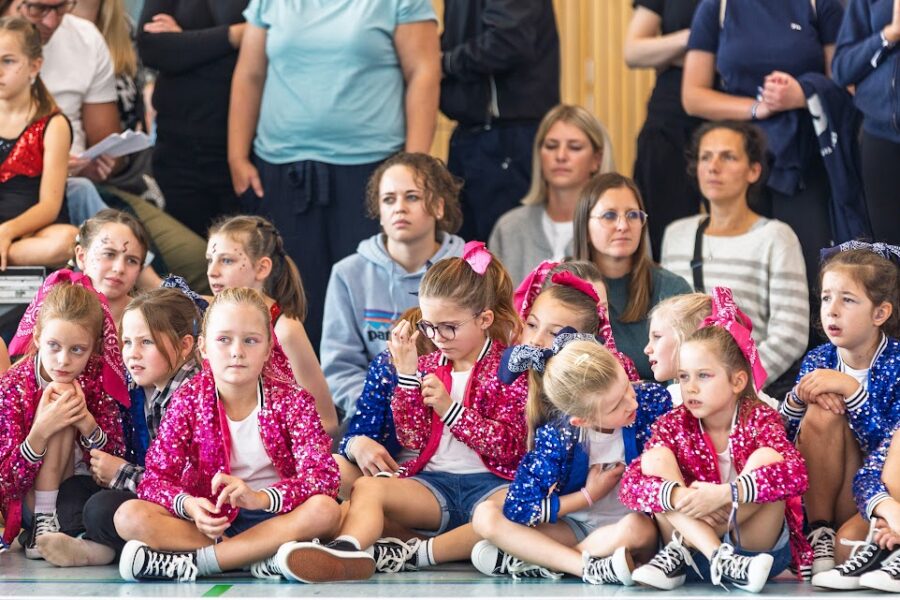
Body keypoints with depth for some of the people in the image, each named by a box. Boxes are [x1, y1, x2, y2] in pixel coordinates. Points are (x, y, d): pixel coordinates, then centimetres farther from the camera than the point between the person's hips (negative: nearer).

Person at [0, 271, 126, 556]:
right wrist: (40, 432, -35)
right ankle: (43, 524, -23)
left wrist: (88, 424, -28)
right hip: (25, 506, -4)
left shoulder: (96, 381, -8)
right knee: (61, 423, -24)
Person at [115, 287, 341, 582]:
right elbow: (156, 477, -6)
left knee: (324, 510, -33)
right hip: (208, 519, 1)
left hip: (271, 515, -1)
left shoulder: (292, 401, -4)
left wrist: (261, 498, -32)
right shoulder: (188, 400, -2)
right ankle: (260, 557, -29)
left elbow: (323, 477, -15)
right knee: (128, 516, -24)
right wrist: (189, 506, -30)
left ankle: (192, 562, -30)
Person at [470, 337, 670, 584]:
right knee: (486, 515, -20)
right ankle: (591, 568, -33)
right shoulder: (557, 436, -17)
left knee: (637, 527, -37)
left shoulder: (651, 401, -14)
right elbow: (518, 510, -17)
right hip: (575, 526, 1)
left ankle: (533, 560, -22)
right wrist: (589, 495, -14)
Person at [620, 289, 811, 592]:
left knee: (767, 458, -23)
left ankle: (680, 550, -23)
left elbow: (796, 474, -29)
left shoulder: (759, 419, -9)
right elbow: (630, 484, -15)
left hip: (757, 543, -3)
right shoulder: (674, 425, -1)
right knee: (656, 458, -13)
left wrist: (724, 493, -38)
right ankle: (720, 560, -30)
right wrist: (677, 496, -35)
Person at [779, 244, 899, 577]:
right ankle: (820, 532, -16)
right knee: (821, 410, -22)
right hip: (820, 496, 3)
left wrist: (851, 390, -29)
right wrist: (800, 396, -20)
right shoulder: (817, 361, 0)